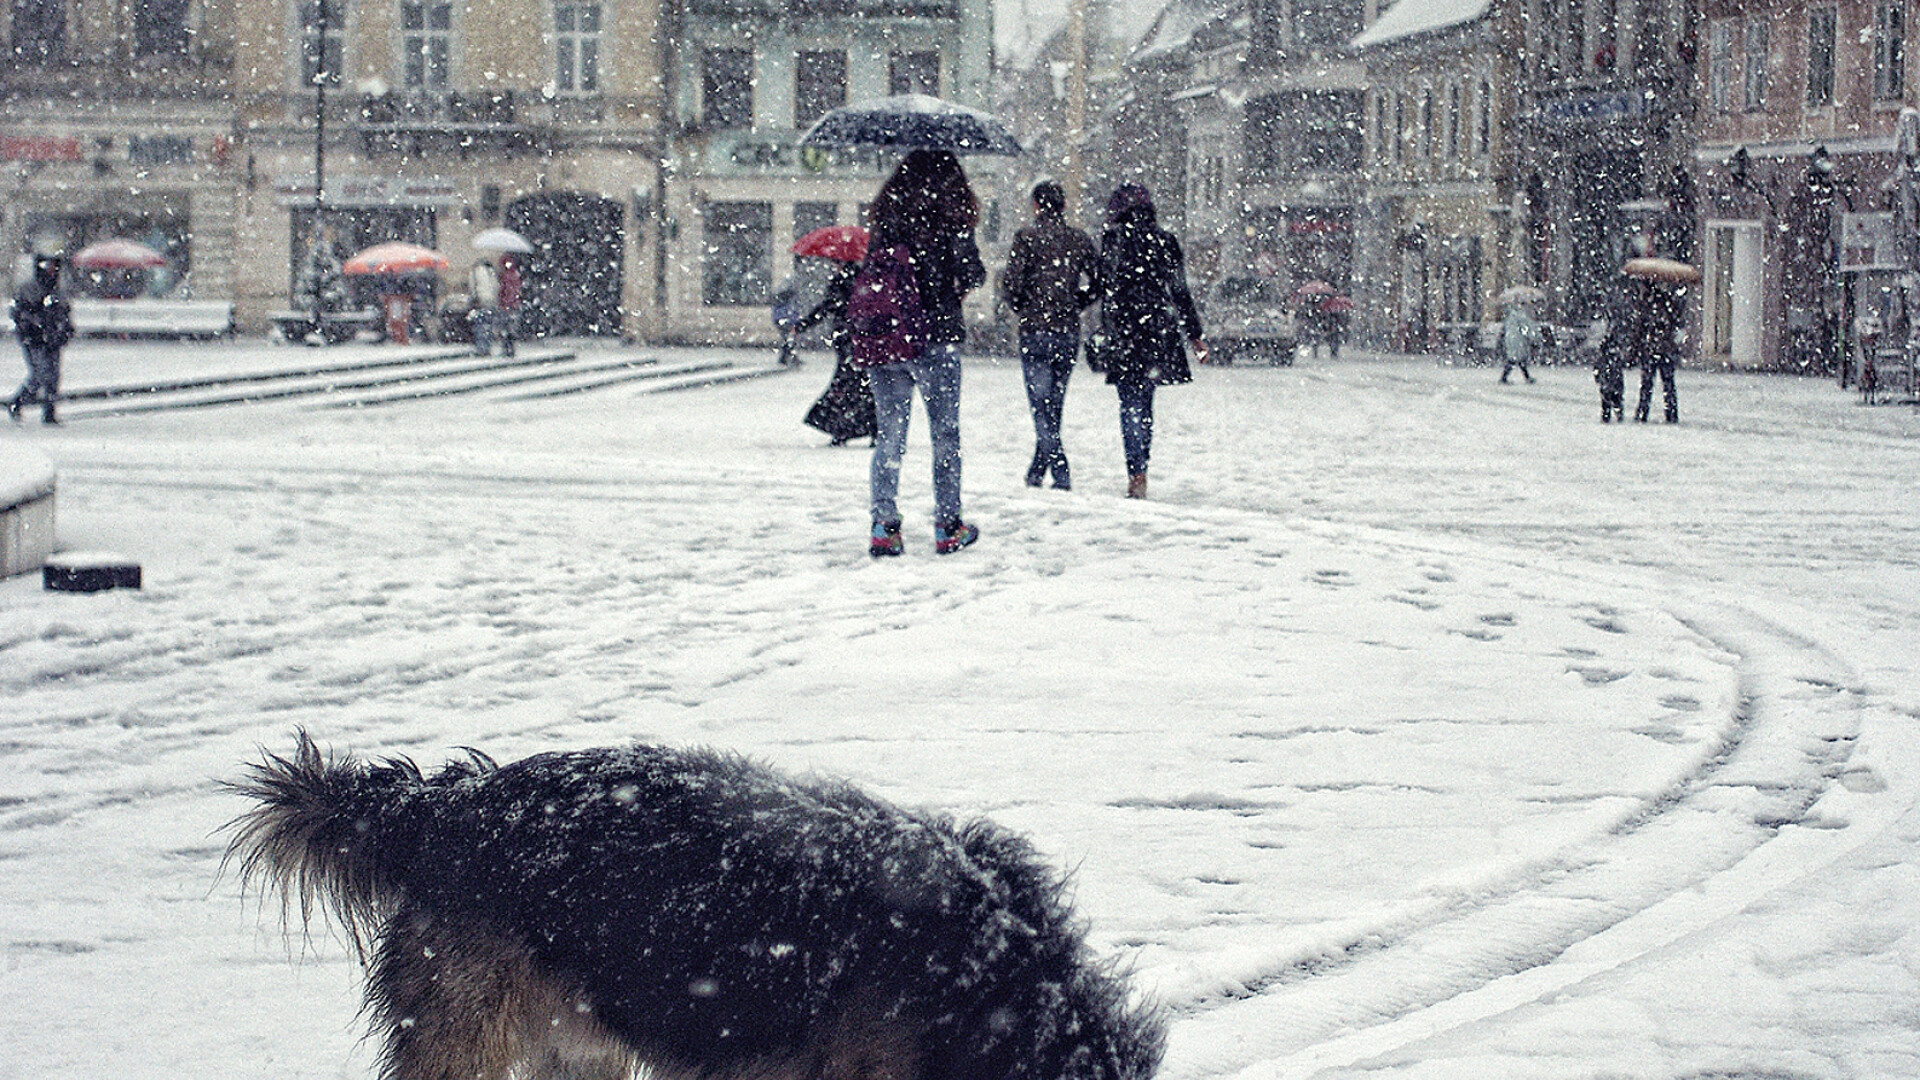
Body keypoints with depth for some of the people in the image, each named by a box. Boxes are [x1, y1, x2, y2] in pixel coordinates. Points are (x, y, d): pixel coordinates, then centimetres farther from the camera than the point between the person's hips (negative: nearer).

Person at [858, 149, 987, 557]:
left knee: (889, 435, 8)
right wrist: (963, 282, 10)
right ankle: (947, 526, 14)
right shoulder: (950, 217, -6)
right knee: (945, 433, 9)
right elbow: (970, 272, -10)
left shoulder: (885, 214, 6)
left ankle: (883, 524, -2)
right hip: (936, 339, -3)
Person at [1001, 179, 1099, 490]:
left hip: (1035, 332, -5)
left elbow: (1012, 283, -10)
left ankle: (1061, 474, -16)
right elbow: (1095, 286, 4)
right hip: (1069, 333, 5)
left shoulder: (1027, 238, -7)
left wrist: (1021, 308, 9)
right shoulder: (1081, 241, 6)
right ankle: (1037, 473, 22)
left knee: (1041, 405, -4)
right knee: (1054, 405, 14)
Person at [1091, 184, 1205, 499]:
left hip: (1125, 331, -4)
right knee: (1144, 405, 15)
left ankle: (1137, 473, -15)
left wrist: (1108, 336, -6)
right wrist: (1194, 335, 16)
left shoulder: (1115, 239, -4)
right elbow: (1180, 292, 10)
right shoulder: (1165, 241, 8)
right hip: (1159, 332, 4)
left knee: (1131, 405, -5)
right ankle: (1140, 470, 20)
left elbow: (1108, 290, -9)